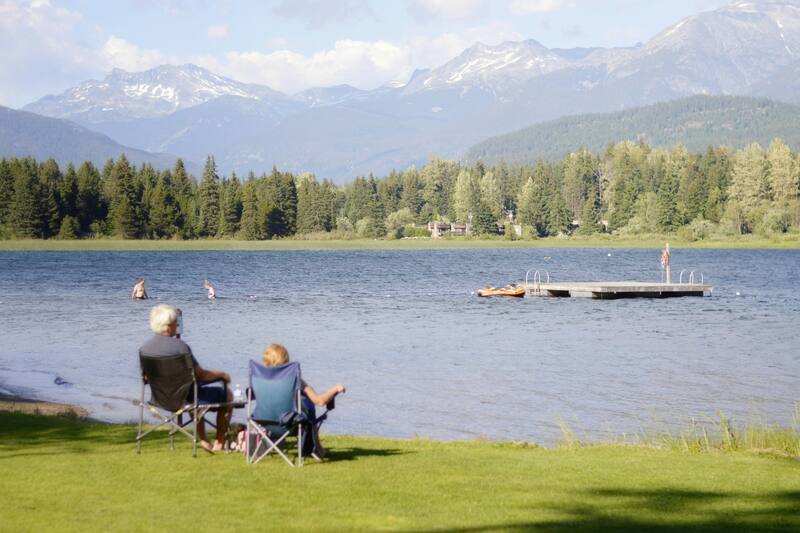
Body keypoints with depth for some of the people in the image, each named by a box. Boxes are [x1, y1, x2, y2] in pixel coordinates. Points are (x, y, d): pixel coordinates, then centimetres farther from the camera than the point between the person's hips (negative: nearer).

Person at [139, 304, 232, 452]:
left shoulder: (144, 348, -7)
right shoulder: (179, 346, -26)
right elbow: (200, 375, -19)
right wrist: (221, 374, 0)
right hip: (185, 398, -7)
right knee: (226, 394, 16)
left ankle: (204, 441, 41)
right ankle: (219, 443, 24)